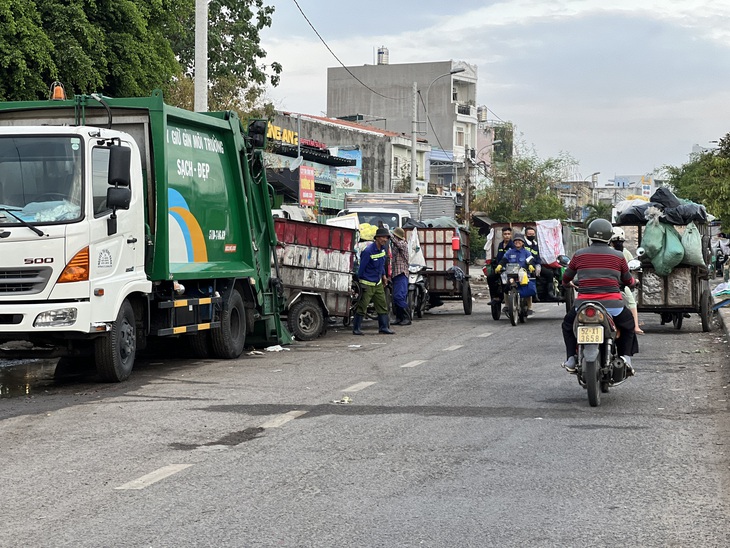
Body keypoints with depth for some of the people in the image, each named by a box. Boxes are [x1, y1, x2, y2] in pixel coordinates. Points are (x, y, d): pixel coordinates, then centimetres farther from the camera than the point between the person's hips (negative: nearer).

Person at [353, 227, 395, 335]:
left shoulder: (383, 248, 6)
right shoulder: (368, 251, -20)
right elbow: (361, 267, -14)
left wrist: (383, 275, 22)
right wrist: (360, 283, -9)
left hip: (378, 283, 8)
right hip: (367, 284, -8)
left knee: (382, 305, 8)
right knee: (362, 307, -4)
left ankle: (384, 327, 13)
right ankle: (356, 329, 3)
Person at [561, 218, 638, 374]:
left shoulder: (579, 255, 4)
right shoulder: (618, 256, 3)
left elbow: (566, 278, 19)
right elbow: (628, 280, 18)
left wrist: (566, 284, 44)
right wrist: (633, 281, 43)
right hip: (612, 305, 0)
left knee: (568, 324, 30)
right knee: (629, 324, 30)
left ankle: (571, 359, 17)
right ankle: (626, 357, 13)